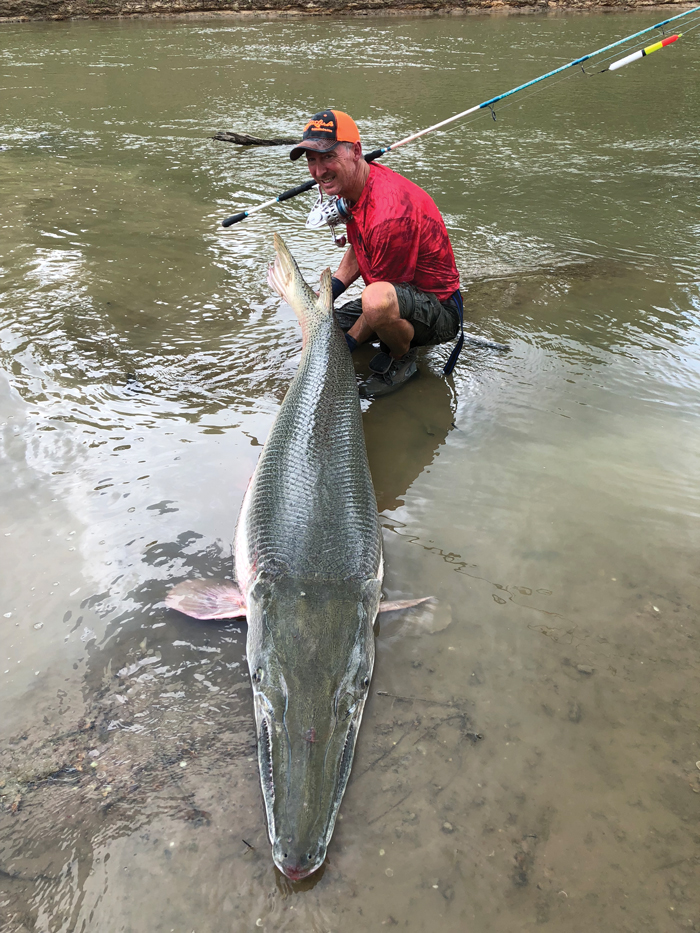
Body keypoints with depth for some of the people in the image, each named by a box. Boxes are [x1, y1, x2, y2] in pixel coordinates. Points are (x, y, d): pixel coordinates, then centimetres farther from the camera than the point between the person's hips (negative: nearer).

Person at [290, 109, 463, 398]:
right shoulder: (352, 184, -1)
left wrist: (347, 343, -13)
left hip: (440, 310, -9)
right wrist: (330, 290, 0)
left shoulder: (389, 214, -31)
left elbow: (380, 296, -23)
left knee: (378, 299, -42)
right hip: (398, 293, 10)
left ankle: (402, 359, -10)